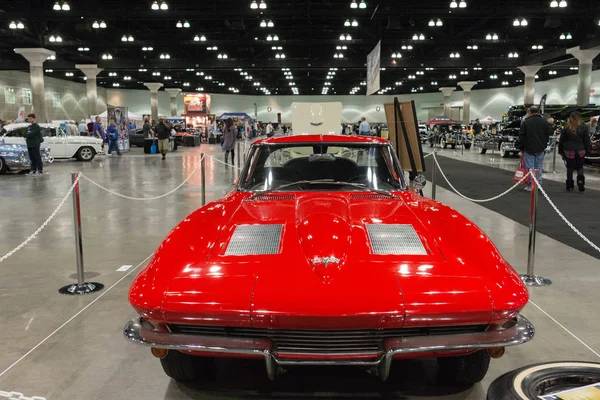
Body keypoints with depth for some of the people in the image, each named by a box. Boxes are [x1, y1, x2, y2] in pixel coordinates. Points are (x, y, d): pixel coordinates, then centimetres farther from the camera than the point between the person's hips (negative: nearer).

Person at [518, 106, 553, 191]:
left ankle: (530, 186, -3)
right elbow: (548, 134, 9)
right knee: (538, 168, 10)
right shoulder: (544, 122, 6)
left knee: (530, 168, -1)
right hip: (540, 149, 3)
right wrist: (544, 145, 16)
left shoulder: (525, 122, -5)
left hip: (529, 149, -3)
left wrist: (521, 149, 4)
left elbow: (521, 136, -3)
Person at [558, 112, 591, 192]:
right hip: (580, 151, 1)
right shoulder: (584, 128, -3)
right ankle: (580, 179, -8)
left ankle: (570, 186, 10)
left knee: (570, 168, 9)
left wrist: (560, 151, 9)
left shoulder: (566, 128, -5)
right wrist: (587, 150, 12)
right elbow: (587, 141, 2)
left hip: (569, 151, -1)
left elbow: (561, 140, 0)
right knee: (580, 167, 16)